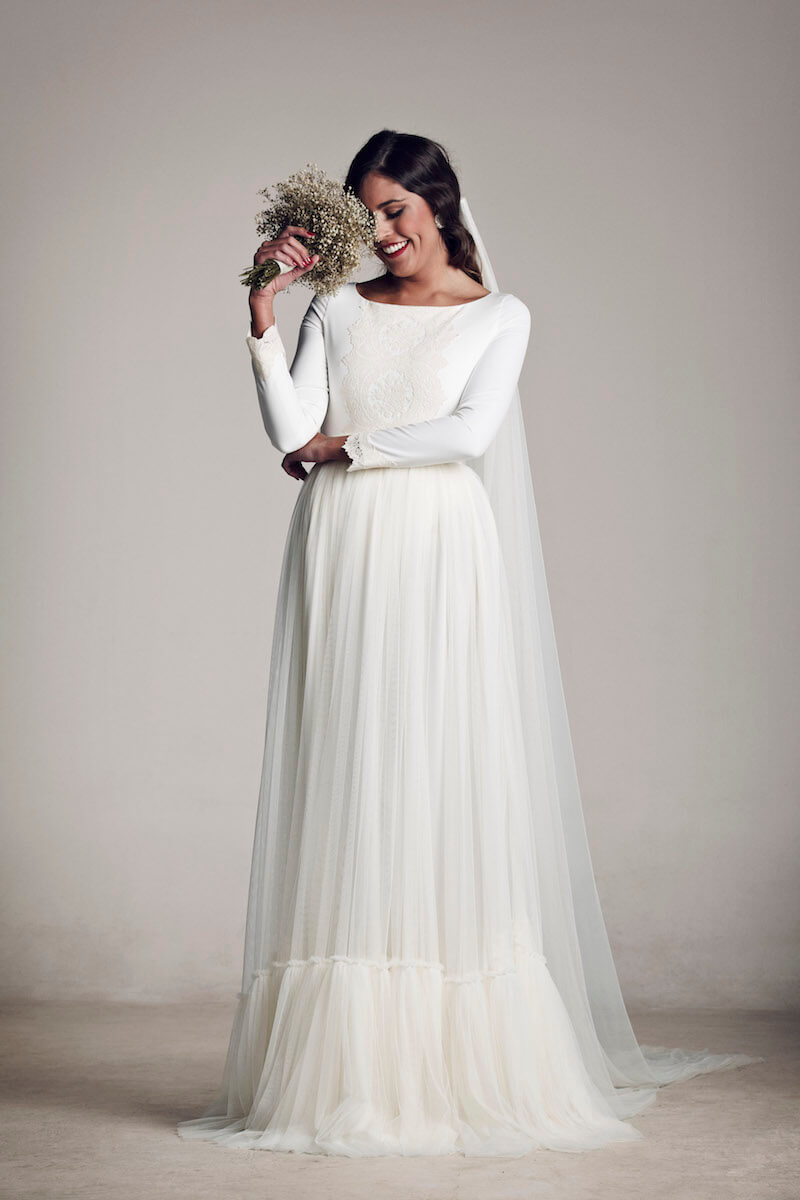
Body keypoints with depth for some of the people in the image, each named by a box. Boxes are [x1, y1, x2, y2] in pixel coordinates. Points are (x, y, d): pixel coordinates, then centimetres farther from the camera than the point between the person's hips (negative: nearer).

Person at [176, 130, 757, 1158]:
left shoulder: (499, 316, 9)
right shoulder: (337, 309, 15)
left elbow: (469, 432, -6)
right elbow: (289, 433, 2)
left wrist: (343, 444, -4)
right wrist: (262, 315, -4)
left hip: (441, 561, -2)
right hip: (344, 560, 2)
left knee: (445, 782, -6)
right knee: (344, 785, -3)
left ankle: (462, 1069, 2)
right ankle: (344, 1069, 1)